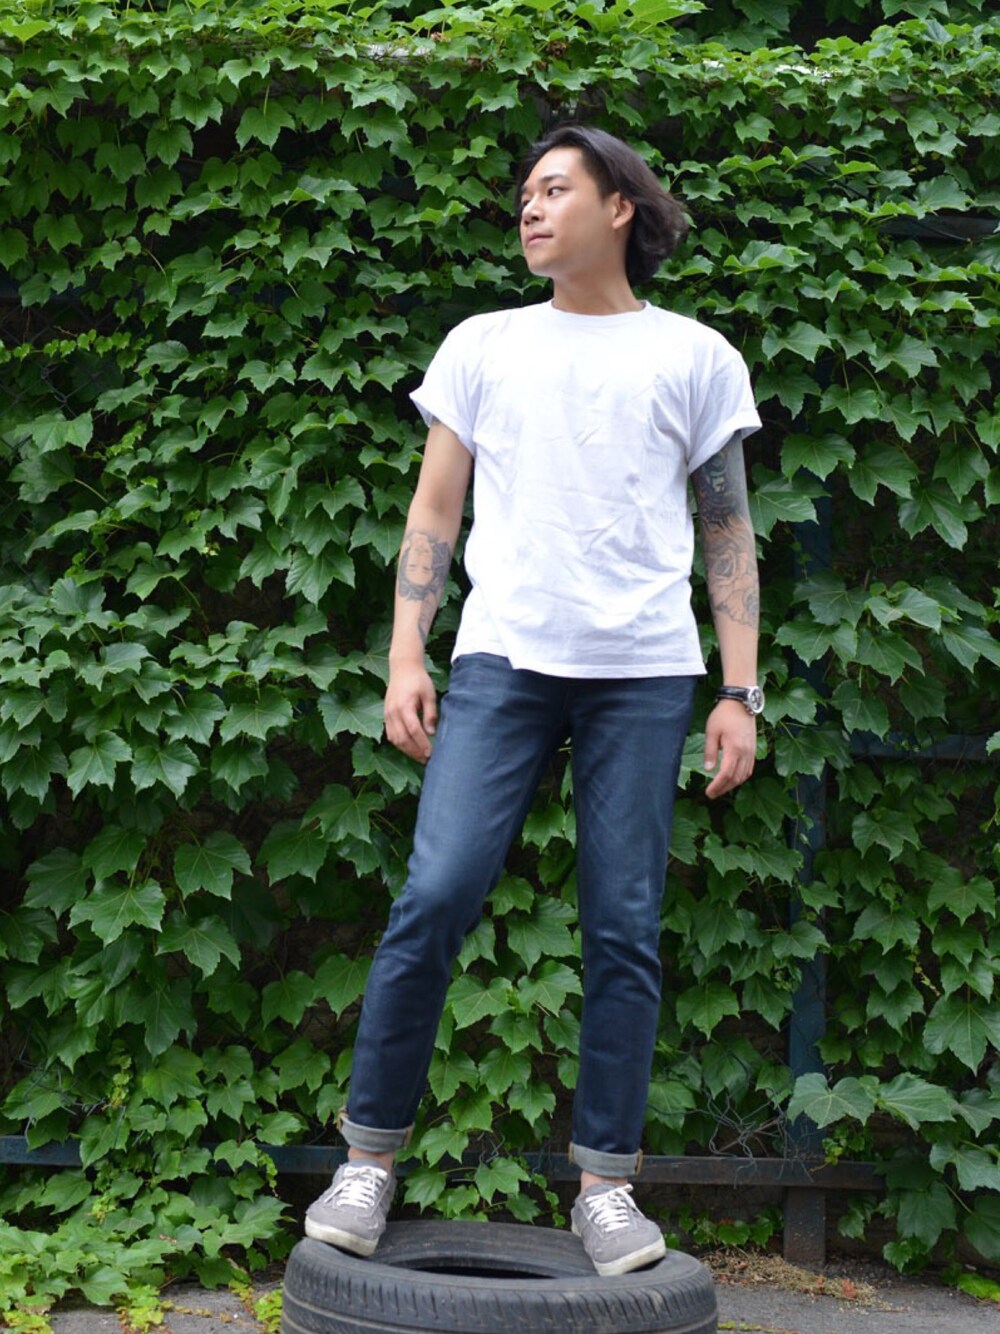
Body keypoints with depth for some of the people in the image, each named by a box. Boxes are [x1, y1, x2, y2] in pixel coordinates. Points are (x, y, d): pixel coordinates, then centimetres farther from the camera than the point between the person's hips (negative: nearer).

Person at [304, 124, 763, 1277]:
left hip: (644, 671, 0)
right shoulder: (483, 347, 15)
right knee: (434, 898, -12)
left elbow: (728, 535, 11)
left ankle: (605, 1186, 6)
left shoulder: (696, 359, 11)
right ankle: (369, 1159, -1)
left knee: (624, 930, -1)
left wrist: (740, 691, 2)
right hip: (503, 658, 0)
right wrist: (405, 659, 2)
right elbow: (435, 510, 13)